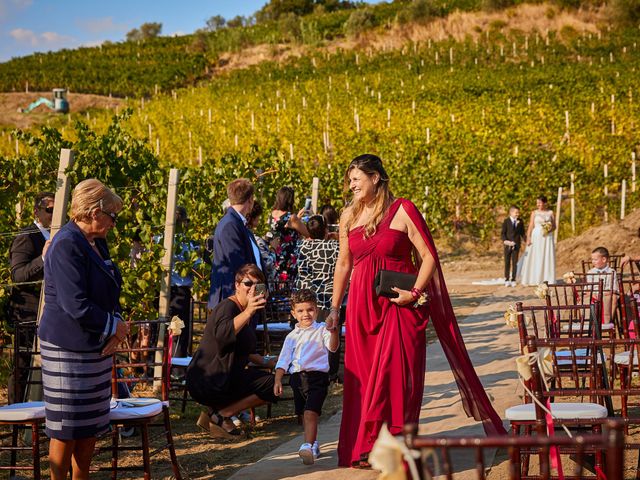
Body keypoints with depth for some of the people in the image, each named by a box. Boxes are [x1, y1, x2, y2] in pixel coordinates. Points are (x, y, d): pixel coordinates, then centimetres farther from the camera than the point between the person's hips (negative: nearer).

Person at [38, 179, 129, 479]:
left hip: (97, 347, 9)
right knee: (67, 429, 1)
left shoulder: (96, 242, 11)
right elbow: (76, 306, -25)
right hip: (69, 350, -9)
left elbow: (108, 295, 16)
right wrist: (115, 326, -13)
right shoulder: (67, 245, -19)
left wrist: (117, 325, -3)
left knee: (92, 426, 14)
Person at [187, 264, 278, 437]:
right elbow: (222, 335, -35)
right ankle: (219, 416, -11)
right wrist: (248, 312, -47)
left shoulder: (242, 311, 18)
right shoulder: (227, 307, -12)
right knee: (273, 385, -17)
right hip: (206, 382, -10)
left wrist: (268, 363, 20)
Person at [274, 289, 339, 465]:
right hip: (297, 377, 6)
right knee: (304, 414, 15)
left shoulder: (321, 331, 0)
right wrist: (278, 380, -1)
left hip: (317, 376, -6)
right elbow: (283, 360, 10)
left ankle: (308, 447, -27)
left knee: (310, 412, -19)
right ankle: (313, 444, 33)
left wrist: (334, 331, -35)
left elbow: (332, 347, -16)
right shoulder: (292, 336, 13)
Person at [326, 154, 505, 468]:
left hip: (397, 305, -5)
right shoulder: (349, 216, 9)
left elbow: (429, 257, -6)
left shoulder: (402, 211, -6)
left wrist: (414, 293, -16)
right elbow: (343, 265, 17)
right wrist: (335, 308, 16)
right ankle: (362, 447, 14)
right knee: (361, 377, 6)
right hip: (362, 306, 5)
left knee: (395, 374, -4)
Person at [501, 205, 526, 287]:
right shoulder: (506, 221, -3)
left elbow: (522, 233, 9)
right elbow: (503, 233, -5)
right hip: (508, 245, -2)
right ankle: (507, 279, 11)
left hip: (516, 245, 2)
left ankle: (513, 280, 9)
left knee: (515, 263, 3)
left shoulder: (520, 222, 5)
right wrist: (505, 241, -21)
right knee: (507, 263, 5)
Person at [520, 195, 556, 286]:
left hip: (547, 238, 2)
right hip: (536, 237, -1)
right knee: (535, 258, -3)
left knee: (547, 258, 1)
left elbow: (554, 226, 12)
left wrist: (550, 229, -10)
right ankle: (535, 279, 1)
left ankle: (547, 279, 6)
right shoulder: (534, 213, 4)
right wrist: (528, 238, -10)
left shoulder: (550, 213, 8)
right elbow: (530, 226, -1)